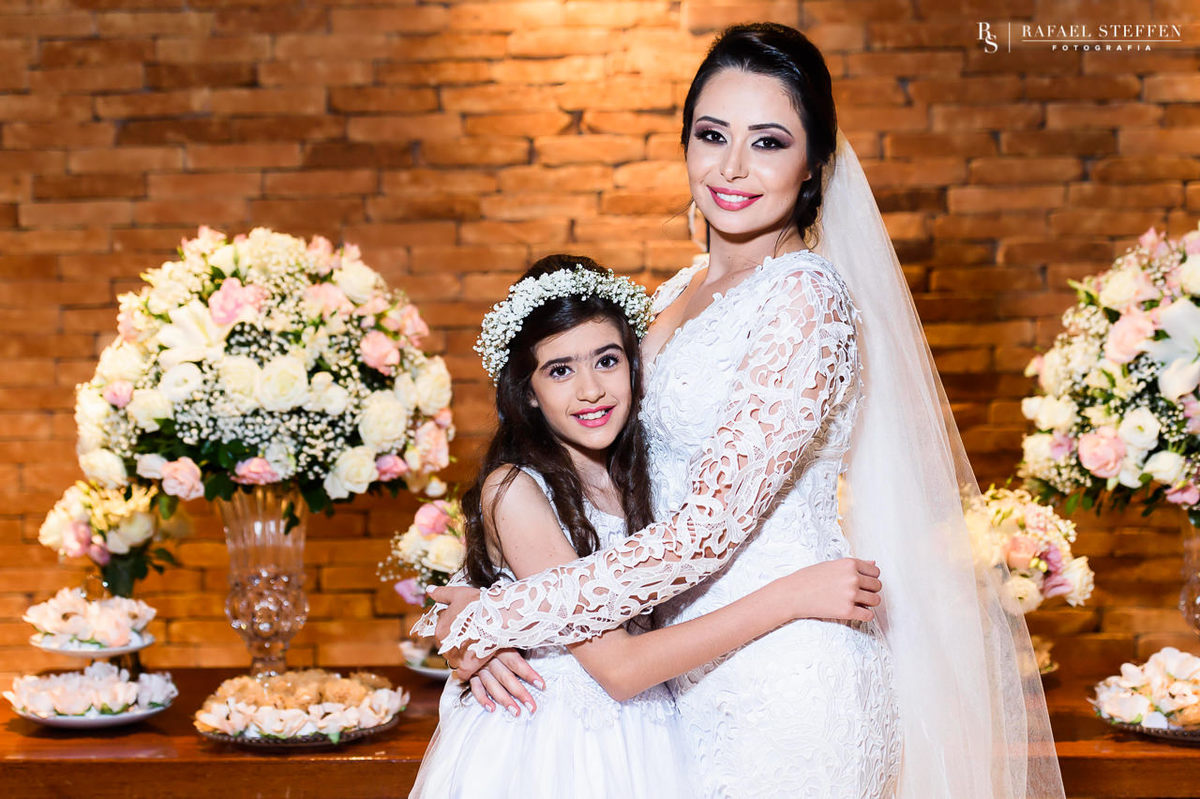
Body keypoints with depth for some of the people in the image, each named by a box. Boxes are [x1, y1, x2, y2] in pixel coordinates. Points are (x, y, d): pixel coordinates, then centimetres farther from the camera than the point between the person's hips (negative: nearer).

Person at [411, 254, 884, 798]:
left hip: (637, 745, 6)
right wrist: (789, 597, -24)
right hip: (534, 748, -6)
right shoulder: (513, 490, -19)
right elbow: (618, 667, -23)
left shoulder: (637, 474, 1)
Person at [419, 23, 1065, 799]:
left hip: (787, 683, -7)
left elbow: (704, 531, -22)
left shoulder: (805, 298, -17)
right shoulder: (681, 294, 9)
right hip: (700, 675, 7)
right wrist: (498, 632, -3)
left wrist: (499, 617, -16)